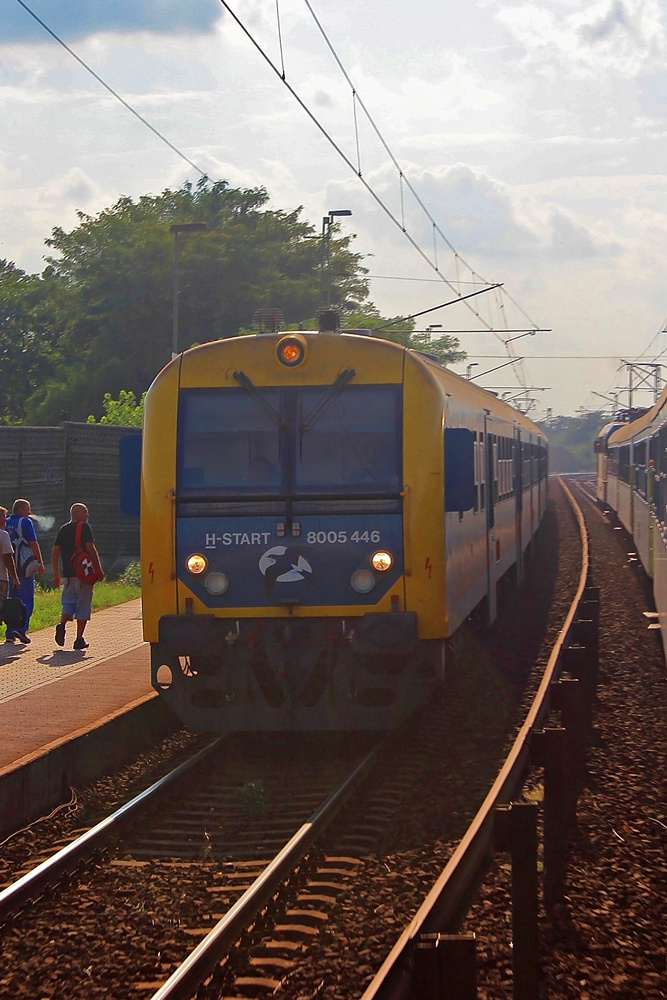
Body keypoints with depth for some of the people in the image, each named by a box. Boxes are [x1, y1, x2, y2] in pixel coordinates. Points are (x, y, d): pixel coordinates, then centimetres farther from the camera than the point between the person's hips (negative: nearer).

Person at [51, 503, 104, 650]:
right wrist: (99, 570, -10)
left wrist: (56, 575, 17)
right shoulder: (84, 527, -5)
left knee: (69, 602, 14)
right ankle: (79, 639, 1)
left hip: (68, 574, 5)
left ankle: (62, 624, -15)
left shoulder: (62, 529, 13)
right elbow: (91, 549, -14)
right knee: (83, 605, 1)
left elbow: (55, 553, 13)